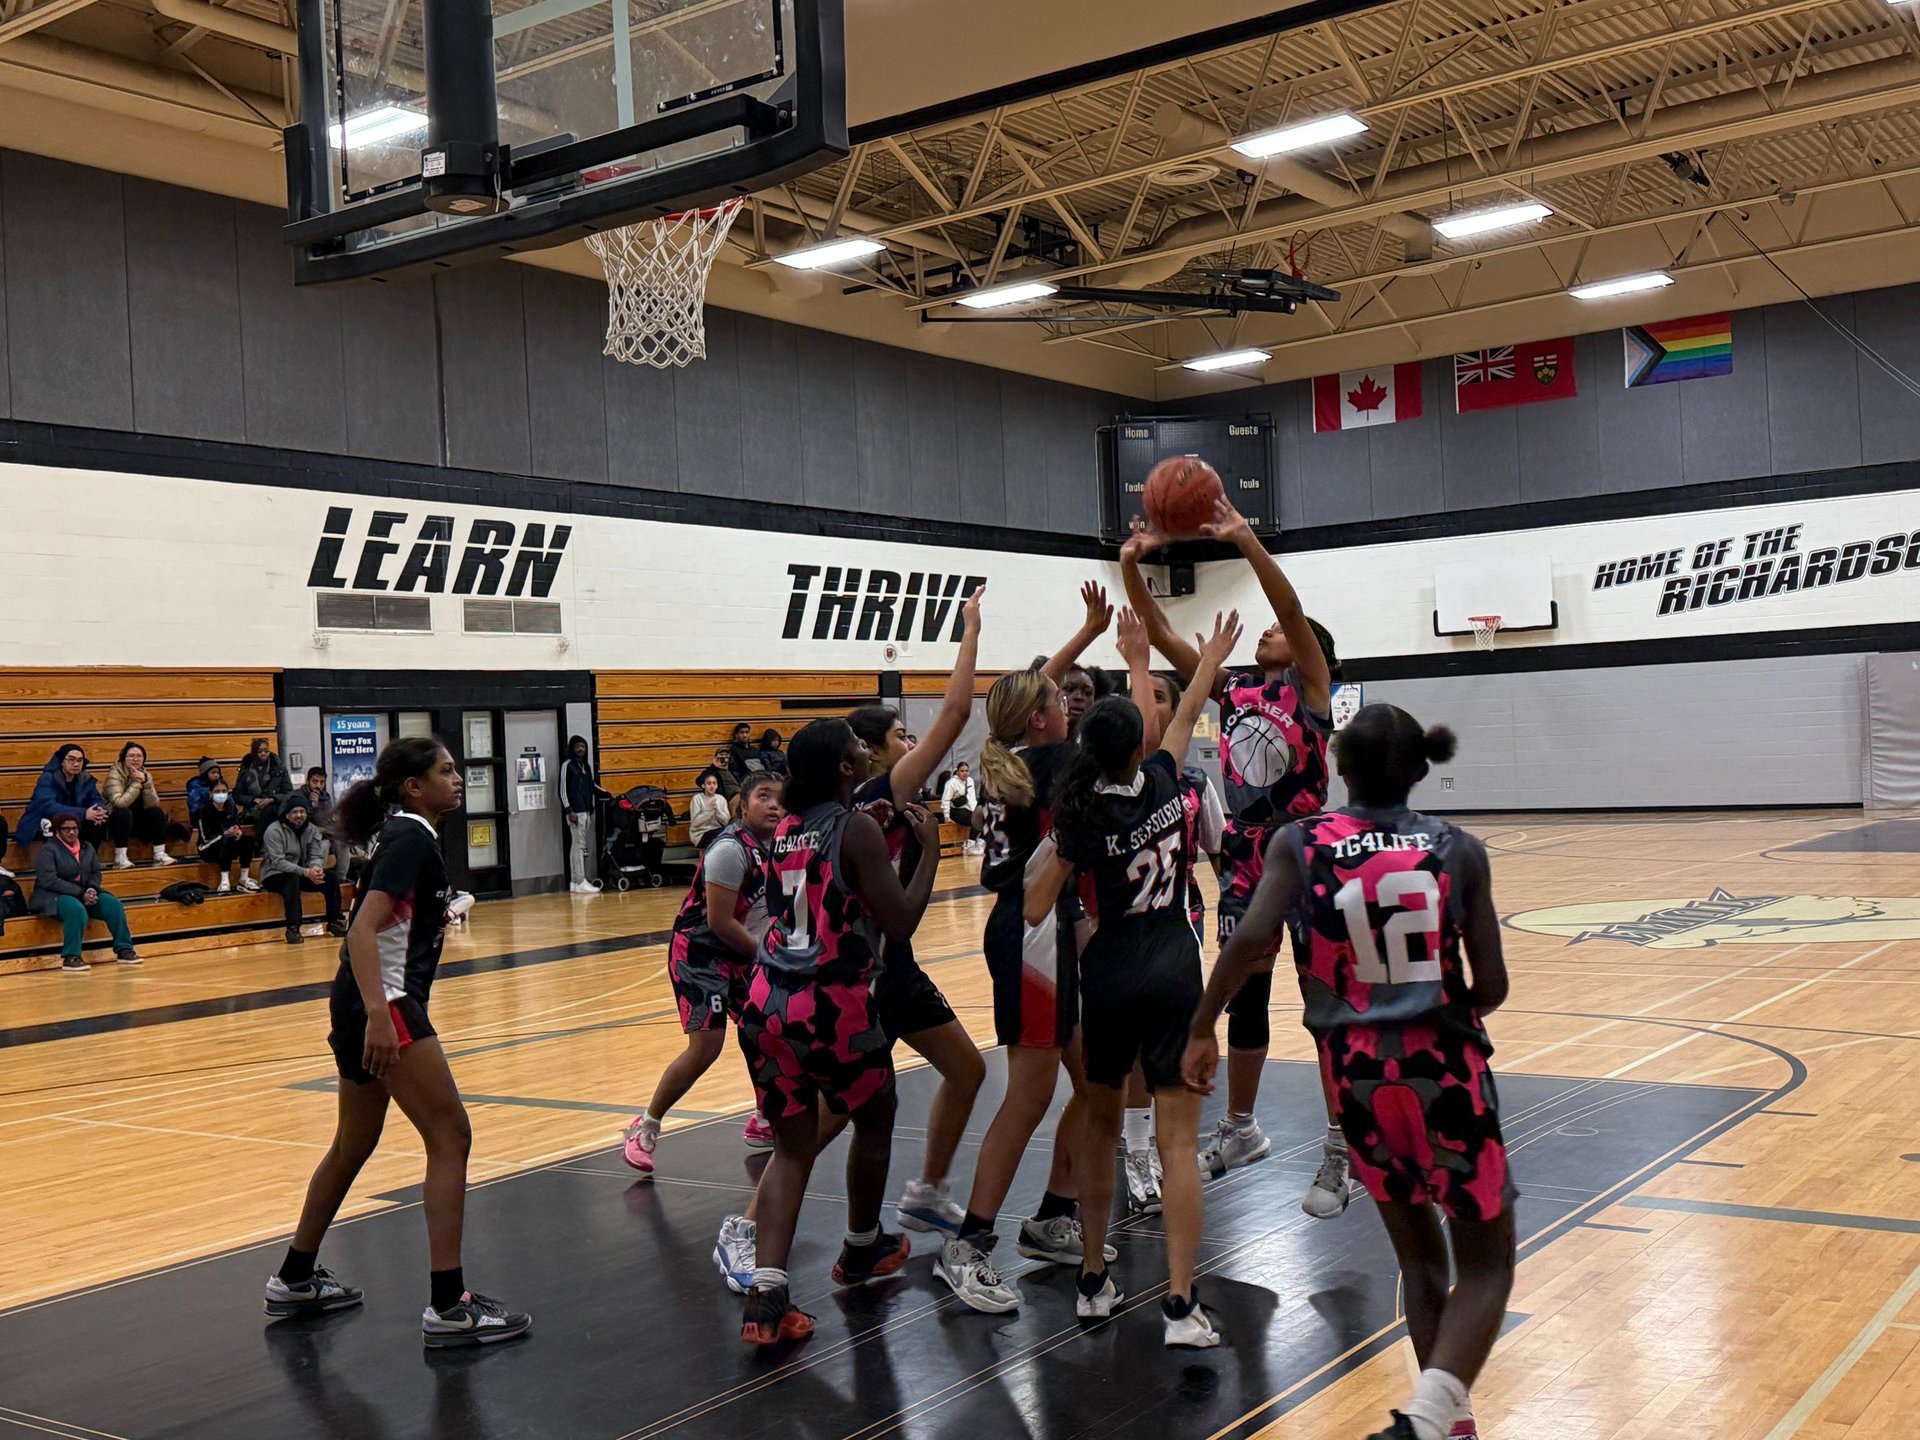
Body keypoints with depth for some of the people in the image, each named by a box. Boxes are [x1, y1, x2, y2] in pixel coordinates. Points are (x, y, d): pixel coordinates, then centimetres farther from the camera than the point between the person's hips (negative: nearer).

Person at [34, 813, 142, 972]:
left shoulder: (87, 848, 12)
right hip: (53, 896, -6)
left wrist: (91, 889, -11)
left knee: (113, 904, -15)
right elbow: (49, 880, -17)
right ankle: (70, 957, -34)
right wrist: (81, 893, -21)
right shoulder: (47, 850, -8)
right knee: (76, 909, -37)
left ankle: (124, 949, -7)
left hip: (84, 894, 6)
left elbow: (95, 873, 14)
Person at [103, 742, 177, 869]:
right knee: (124, 813, -34)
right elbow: (119, 803, -33)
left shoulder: (145, 774, -1)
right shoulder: (115, 774, -17)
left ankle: (159, 855, -16)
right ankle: (120, 859, -33)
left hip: (135, 821, 5)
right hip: (114, 819, -5)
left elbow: (153, 804, -14)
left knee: (157, 813, -17)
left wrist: (145, 782, -27)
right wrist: (137, 783, -27)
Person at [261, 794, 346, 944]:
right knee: (293, 878, -38)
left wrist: (316, 867, -28)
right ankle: (293, 929, -42)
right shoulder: (274, 830, -14)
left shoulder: (312, 829, 4)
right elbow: (278, 862, -22)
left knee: (331, 877, -13)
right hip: (274, 875, -6)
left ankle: (334, 922, -6)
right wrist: (306, 872, -33)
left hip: (302, 874, 6)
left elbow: (316, 855, -1)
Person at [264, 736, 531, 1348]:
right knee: (450, 1137, -9)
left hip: (371, 1007, 11)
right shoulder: (411, 840, -13)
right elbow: (363, 930, -24)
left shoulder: (406, 837, 16)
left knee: (353, 1146, 21)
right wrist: (378, 1014, -34)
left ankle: (295, 1281, 35)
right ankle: (448, 1307, -9)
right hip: (383, 1005, -11)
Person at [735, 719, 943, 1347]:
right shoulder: (858, 828, -9)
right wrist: (930, 848, -2)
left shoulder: (786, 829, 11)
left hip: (768, 1005, 6)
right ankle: (862, 1251, 37)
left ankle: (766, 1294, -4)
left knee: (792, 1147, 10)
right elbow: (901, 923, -14)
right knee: (875, 1120, 21)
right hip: (834, 1006, -6)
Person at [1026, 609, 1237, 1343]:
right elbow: (1183, 718, 16)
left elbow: (1033, 910, -8)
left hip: (1108, 979, 0)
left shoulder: (1082, 819, -10)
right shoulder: (1165, 785, -5)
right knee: (1178, 1139, -1)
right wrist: (1210, 661, 32)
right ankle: (1180, 1304, -7)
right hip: (1172, 975, 0)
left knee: (1100, 1124, 18)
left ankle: (1094, 1282, 23)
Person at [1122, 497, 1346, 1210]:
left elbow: (1291, 607, -20)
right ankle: (1240, 1130, 31)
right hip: (1245, 858, 6)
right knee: (1243, 1000, 15)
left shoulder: (1309, 685, -3)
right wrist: (1133, 568, -7)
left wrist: (1244, 538, -29)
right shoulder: (1231, 688, 10)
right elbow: (1161, 634, 6)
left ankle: (1338, 1153, 8)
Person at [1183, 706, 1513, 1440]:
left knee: (1420, 1254, 24)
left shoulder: (1298, 844, -3)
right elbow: (1491, 986, -2)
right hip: (1443, 1068, -2)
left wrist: (1202, 1028, -3)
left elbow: (1248, 941, -16)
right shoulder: (1458, 850, -2)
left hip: (1356, 1071, 2)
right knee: (1486, 1264, 11)